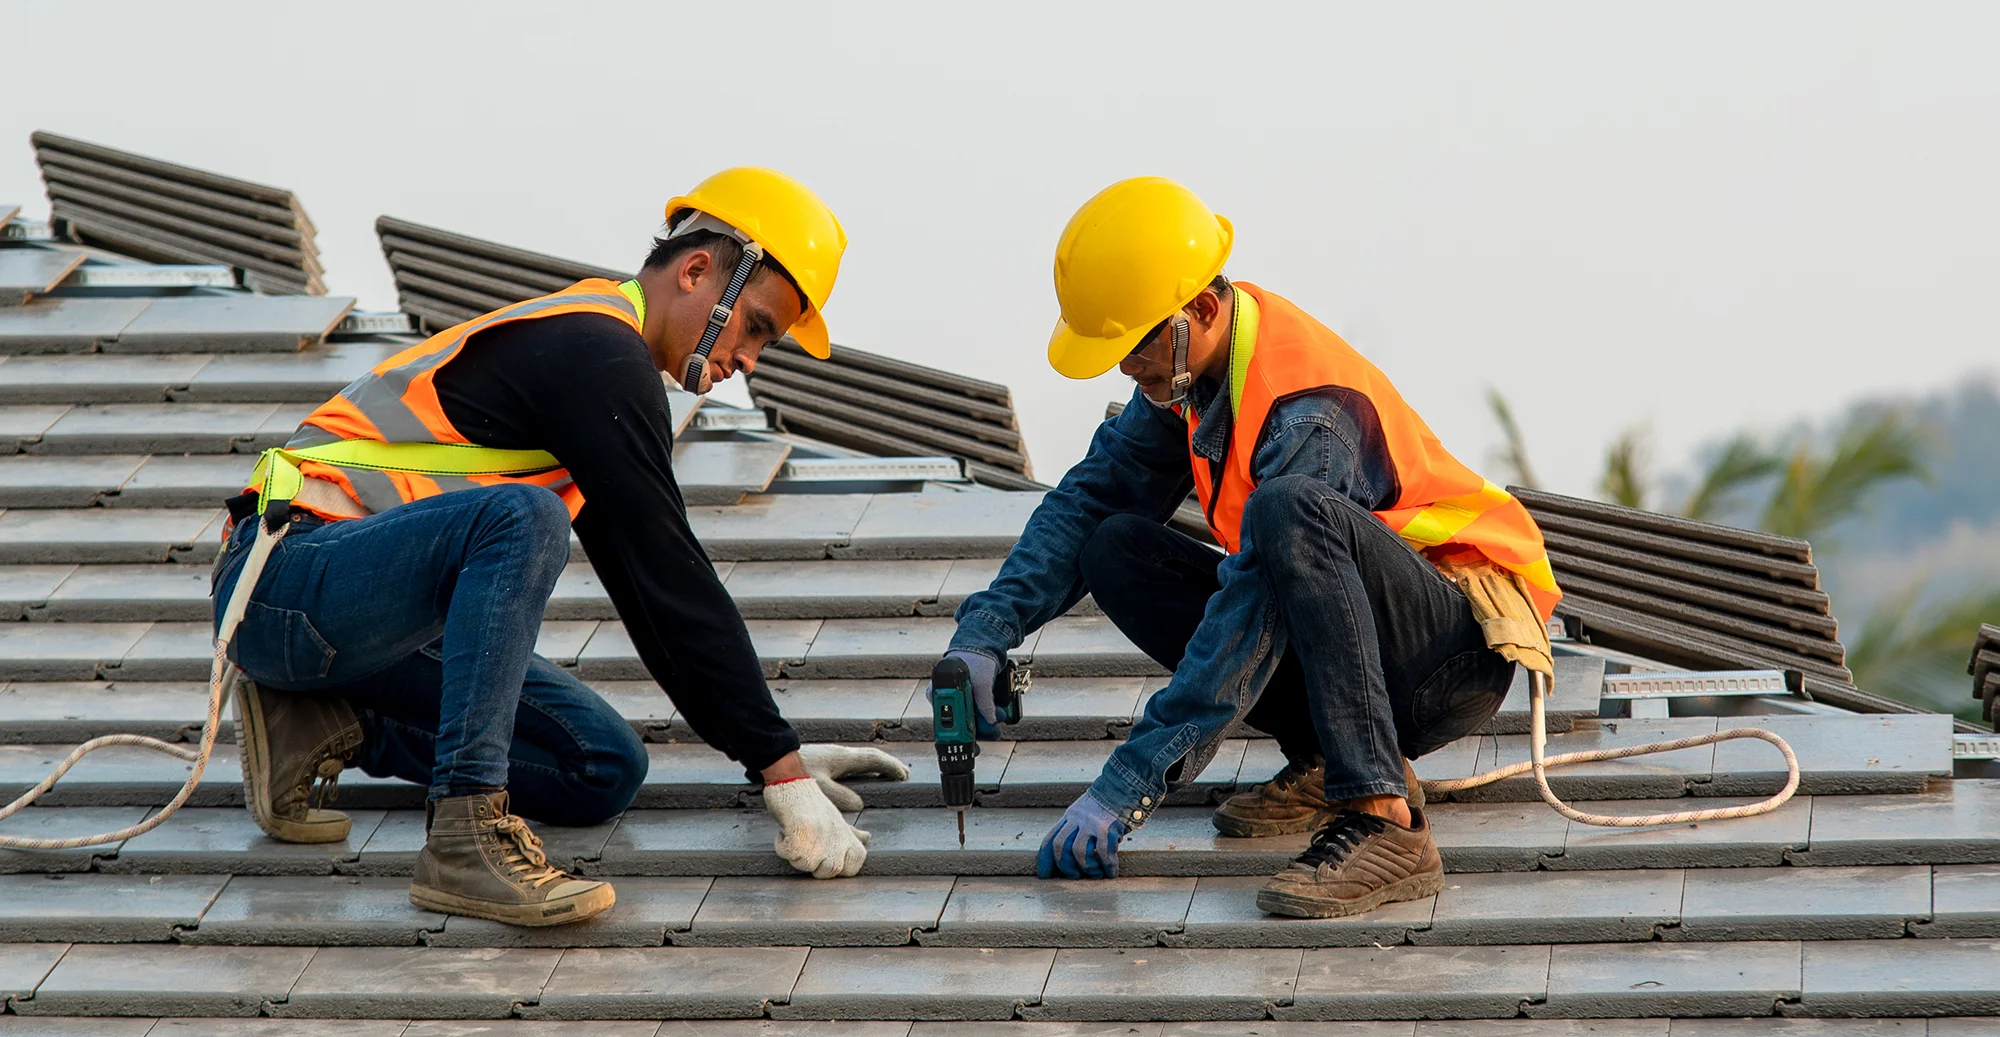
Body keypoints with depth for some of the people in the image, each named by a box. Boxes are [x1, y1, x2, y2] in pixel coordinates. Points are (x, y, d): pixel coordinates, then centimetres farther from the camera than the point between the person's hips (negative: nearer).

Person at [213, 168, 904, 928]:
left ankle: (328, 727, 9)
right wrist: (781, 767, -16)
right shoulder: (593, 351, -14)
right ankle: (467, 832, -35)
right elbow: (667, 578, -18)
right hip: (289, 579, -10)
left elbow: (649, 588, 22)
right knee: (522, 517, -35)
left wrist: (773, 751, 19)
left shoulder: (588, 343, 17)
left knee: (605, 771, 2)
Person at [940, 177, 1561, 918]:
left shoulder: (1308, 413, -27)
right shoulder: (1191, 364, -1)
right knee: (1117, 554, -6)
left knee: (1287, 510, -37)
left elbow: (1251, 616, -32)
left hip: (1462, 654, -9)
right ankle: (1329, 762, -2)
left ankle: (1383, 822, -40)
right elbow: (1092, 497, 6)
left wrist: (1125, 789, -33)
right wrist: (985, 634, -9)